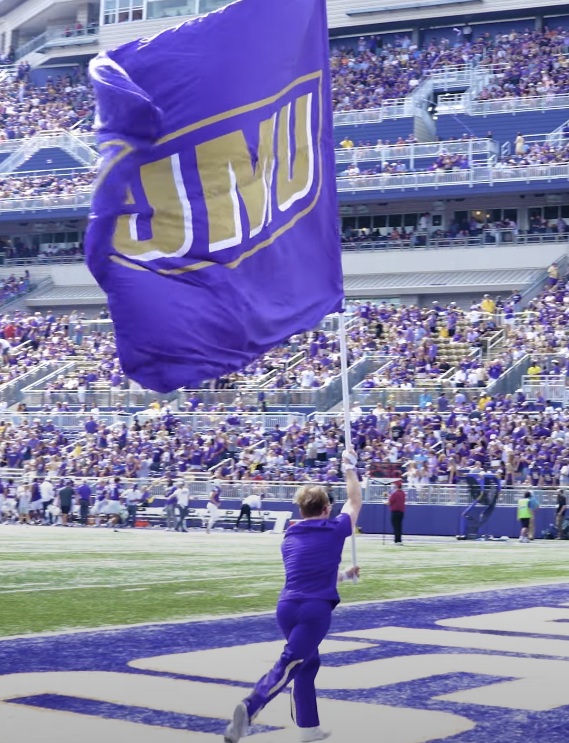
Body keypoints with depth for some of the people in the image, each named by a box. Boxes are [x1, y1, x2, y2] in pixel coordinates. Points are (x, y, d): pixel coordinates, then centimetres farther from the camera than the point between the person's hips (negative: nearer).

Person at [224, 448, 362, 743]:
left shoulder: (289, 538, 19)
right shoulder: (334, 530, 5)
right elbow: (354, 501, 24)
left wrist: (345, 574, 46)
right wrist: (349, 467, 35)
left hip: (287, 606, 6)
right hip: (316, 609, -6)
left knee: (308, 662, 23)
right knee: (289, 664, -16)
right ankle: (249, 708, -38)